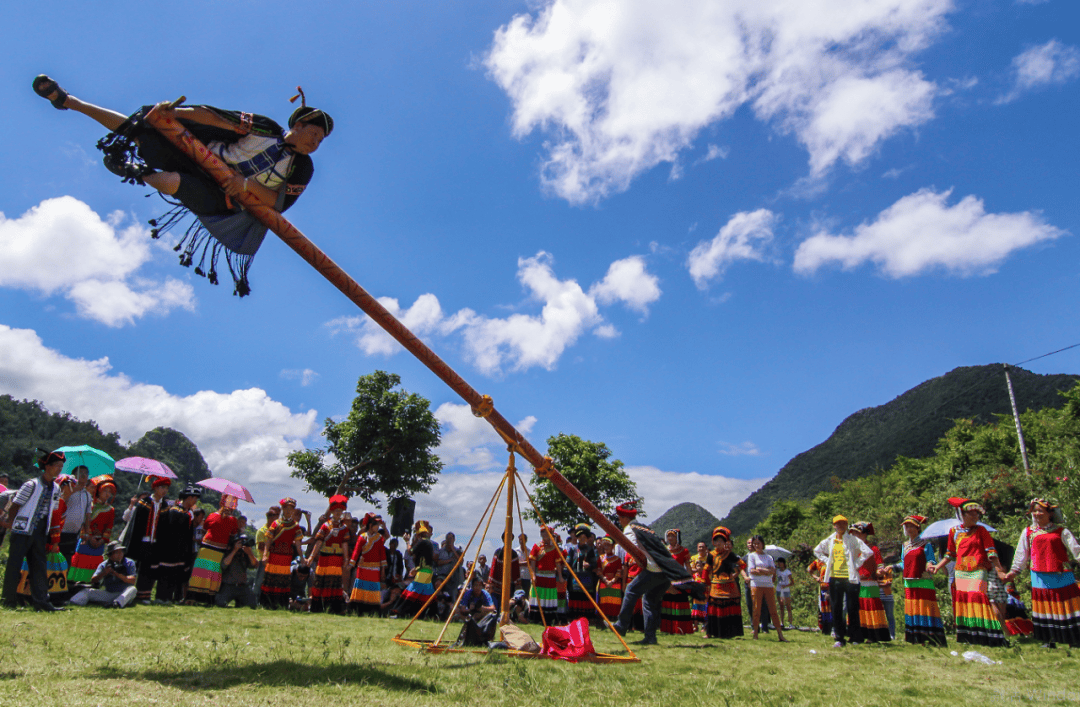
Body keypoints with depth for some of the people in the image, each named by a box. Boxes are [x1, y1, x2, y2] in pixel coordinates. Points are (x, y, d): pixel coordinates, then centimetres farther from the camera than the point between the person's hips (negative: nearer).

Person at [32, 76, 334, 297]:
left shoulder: (303, 169, -5)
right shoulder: (264, 127, -2)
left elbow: (278, 203, -11)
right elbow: (213, 116, -2)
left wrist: (249, 183, -27)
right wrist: (176, 112, -16)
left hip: (218, 196, -2)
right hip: (201, 156, 3)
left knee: (171, 182, -32)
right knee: (136, 126, -1)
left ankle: (140, 174, 3)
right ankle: (65, 100, 20)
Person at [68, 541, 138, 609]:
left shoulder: (130, 563, -1)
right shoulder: (104, 565, 6)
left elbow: (132, 581, -14)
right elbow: (92, 581, -5)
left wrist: (116, 574, -23)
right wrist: (103, 573, -23)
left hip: (124, 593, -3)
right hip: (108, 594, 3)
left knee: (133, 589, -35)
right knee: (88, 591, -8)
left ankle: (117, 603, -56)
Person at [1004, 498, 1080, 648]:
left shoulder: (1061, 531, 4)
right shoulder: (1028, 532, 9)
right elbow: (1021, 555, 14)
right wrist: (1013, 572, 13)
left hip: (1062, 575, -2)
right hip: (1040, 577, 2)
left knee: (1067, 607, -1)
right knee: (1044, 608, 4)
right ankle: (1049, 640, 13)